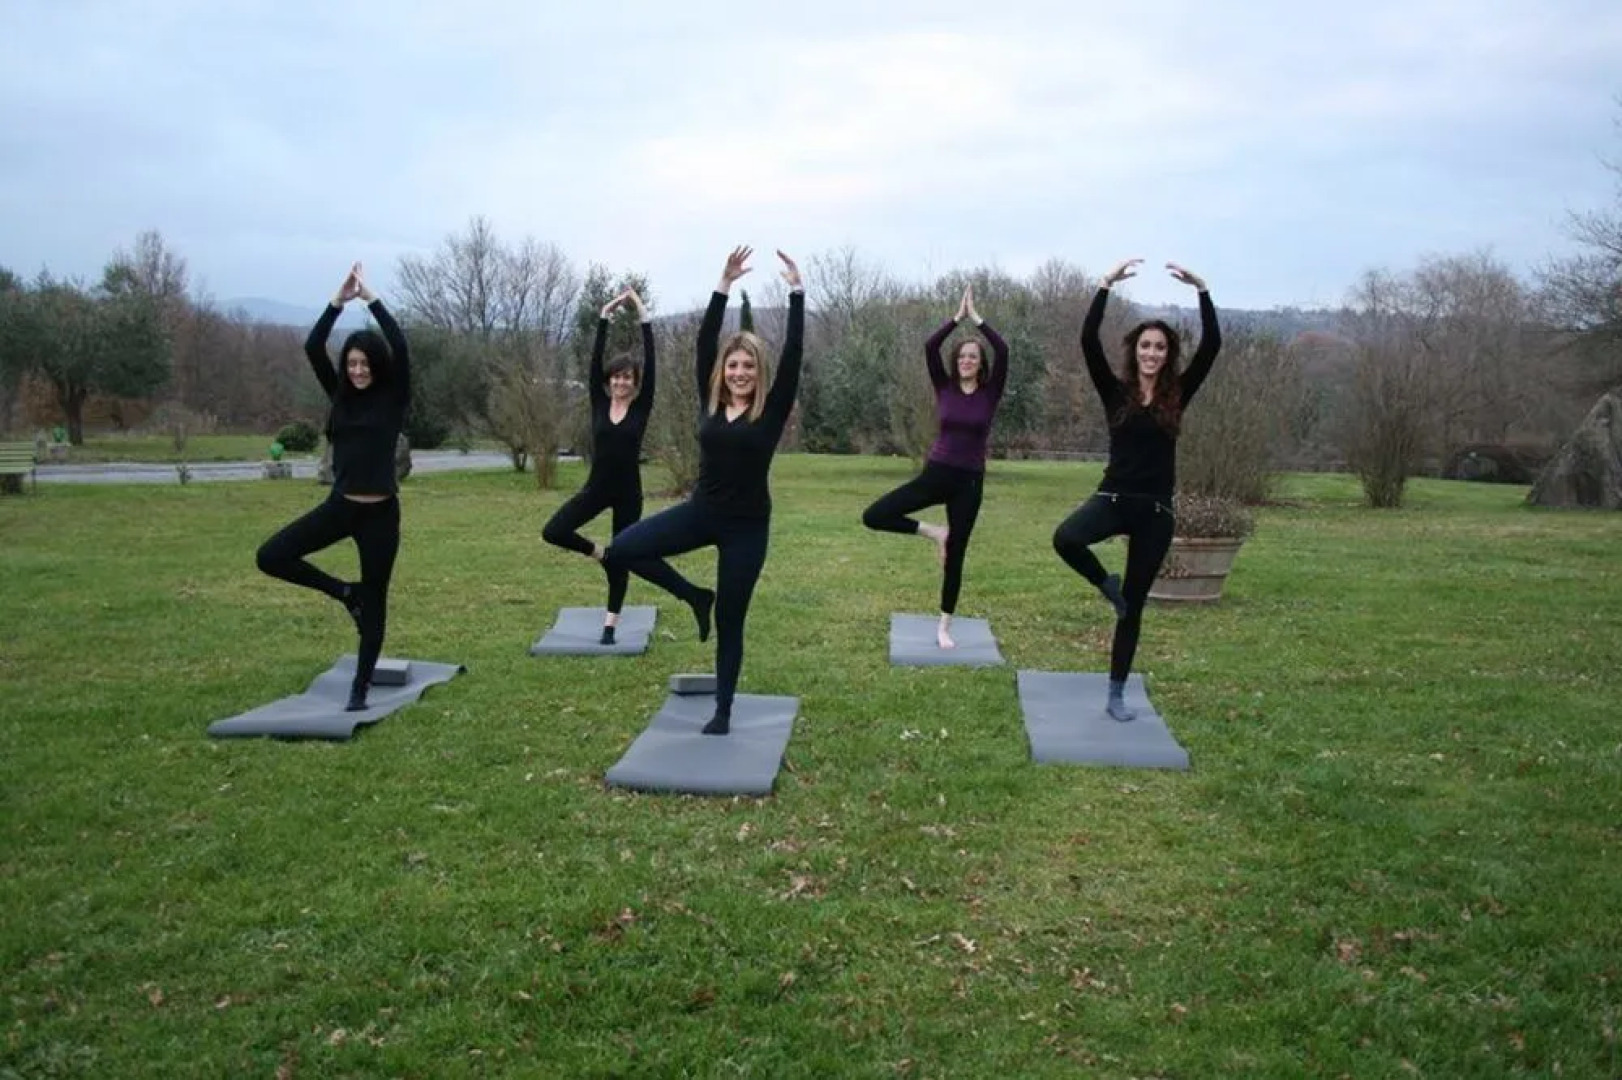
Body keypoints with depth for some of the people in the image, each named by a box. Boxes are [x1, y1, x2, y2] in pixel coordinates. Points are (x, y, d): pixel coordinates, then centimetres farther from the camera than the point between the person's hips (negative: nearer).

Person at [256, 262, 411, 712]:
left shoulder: (393, 399, -4)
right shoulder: (340, 395, 6)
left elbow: (400, 347, -18)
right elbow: (312, 348, -4)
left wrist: (371, 298, -15)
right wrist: (339, 300, -11)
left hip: (380, 512, -4)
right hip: (339, 506, 4)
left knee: (374, 601, 5)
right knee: (271, 556, -9)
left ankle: (360, 690, 17)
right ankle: (344, 592, 10)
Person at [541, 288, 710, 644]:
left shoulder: (641, 406, -3)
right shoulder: (599, 403, 0)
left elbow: (650, 364, -11)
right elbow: (595, 361, -7)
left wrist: (644, 320, -14)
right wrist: (604, 319, -12)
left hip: (628, 492, -1)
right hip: (597, 487, 2)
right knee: (552, 532, -11)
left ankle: (610, 623, 18)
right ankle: (596, 552, 16)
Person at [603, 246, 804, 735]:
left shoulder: (772, 409, -6)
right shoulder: (711, 401, 2)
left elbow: (794, 353, -13)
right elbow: (704, 343, -3)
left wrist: (796, 291, -17)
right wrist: (724, 286, -8)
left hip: (747, 527, -3)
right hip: (700, 512, 3)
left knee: (729, 622, 5)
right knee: (618, 551, -11)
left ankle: (723, 712, 22)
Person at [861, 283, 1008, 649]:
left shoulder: (990, 392, 0)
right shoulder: (944, 387, 2)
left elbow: (1003, 350, -14)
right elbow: (929, 347, -11)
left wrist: (976, 317, -9)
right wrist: (958, 317, -10)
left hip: (969, 481, -1)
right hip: (936, 473, 1)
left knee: (954, 556, 5)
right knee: (873, 516, -13)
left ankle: (944, 627, 18)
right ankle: (934, 532, 7)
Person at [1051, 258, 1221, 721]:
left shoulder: (1178, 394, 5)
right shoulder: (1115, 391, 2)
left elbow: (1212, 344, -4)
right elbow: (1088, 341, -10)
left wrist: (1200, 289, -11)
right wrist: (1107, 284, -15)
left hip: (1156, 510, 1)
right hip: (1114, 497, -1)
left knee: (1133, 605, 6)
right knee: (1065, 538, -34)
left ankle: (1116, 695, 18)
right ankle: (1106, 583, -1)